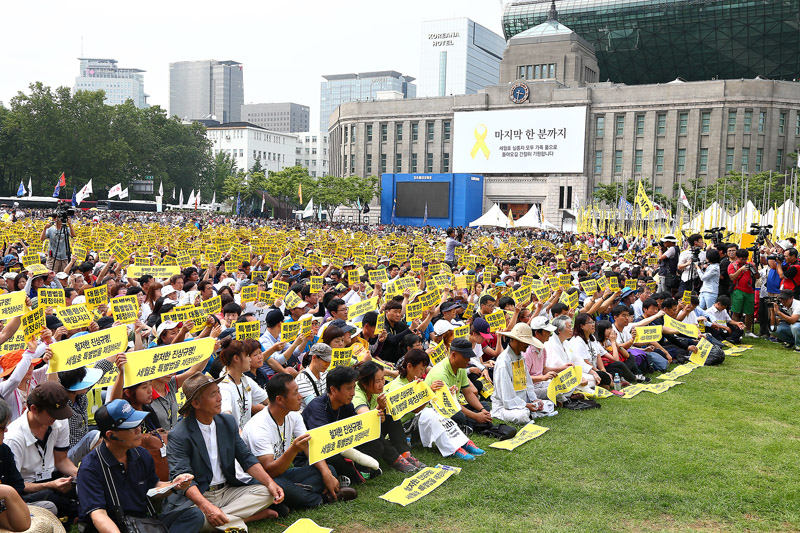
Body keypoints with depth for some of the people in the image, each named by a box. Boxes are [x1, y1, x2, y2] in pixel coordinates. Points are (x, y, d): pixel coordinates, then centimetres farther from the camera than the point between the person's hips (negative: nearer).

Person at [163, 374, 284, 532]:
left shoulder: (228, 422, 6)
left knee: (266, 492, -16)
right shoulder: (178, 436, -12)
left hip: (228, 491, 6)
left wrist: (270, 482, -10)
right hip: (198, 496, -5)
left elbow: (246, 458, 7)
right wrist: (206, 506, -36)